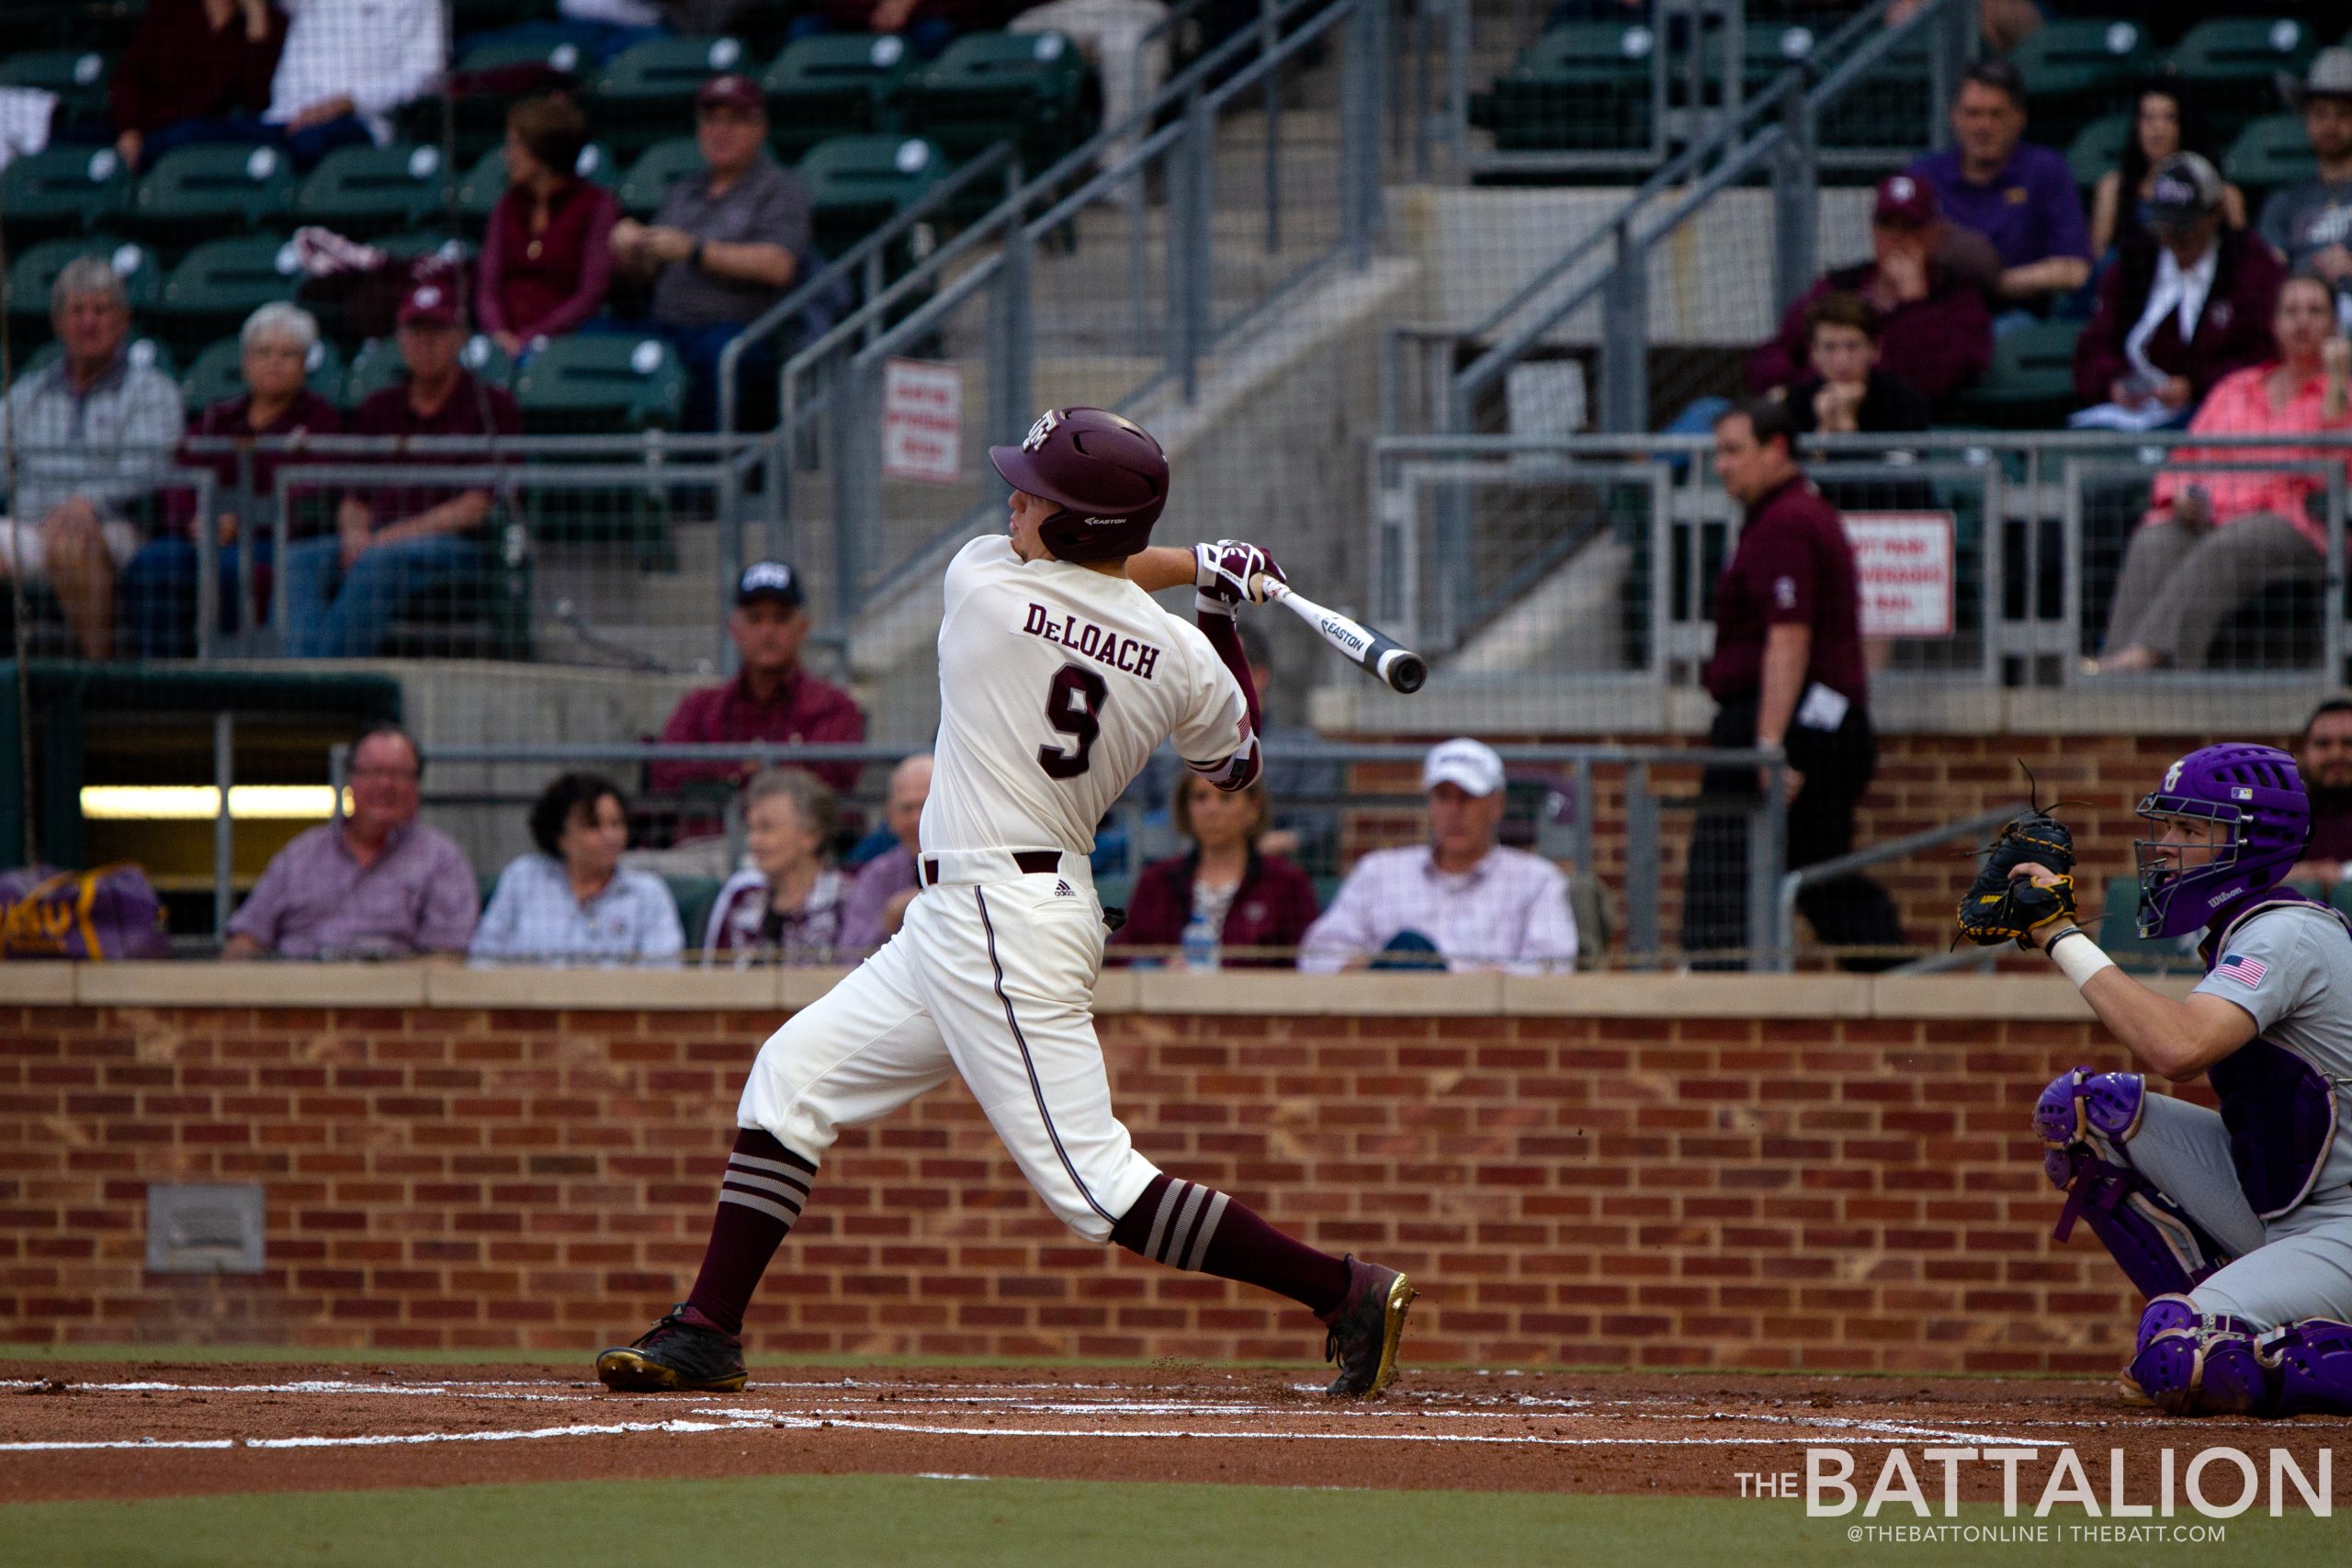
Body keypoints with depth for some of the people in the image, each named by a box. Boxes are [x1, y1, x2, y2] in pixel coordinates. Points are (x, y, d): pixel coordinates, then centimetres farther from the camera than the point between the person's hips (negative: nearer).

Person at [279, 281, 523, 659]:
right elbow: (354, 500, 20)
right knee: (301, 562, -26)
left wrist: (400, 534, -13)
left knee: (377, 565, -37)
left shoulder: (490, 405, 6)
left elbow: (482, 504, -5)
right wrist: (354, 530, -5)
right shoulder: (378, 408, 23)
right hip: (377, 538, 5)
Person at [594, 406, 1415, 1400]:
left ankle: (1346, 1291, -10)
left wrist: (1192, 570, 12)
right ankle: (707, 1334, 14)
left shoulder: (984, 582, -13)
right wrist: (1220, 613, 23)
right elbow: (1234, 766, 18)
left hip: (999, 928, -9)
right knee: (793, 1073, 14)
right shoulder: (1183, 660, 1)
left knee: (1094, 1185, -10)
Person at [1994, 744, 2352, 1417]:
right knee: (2078, 1106, -1)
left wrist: (2066, 937, -28)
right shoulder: (2234, 932, 11)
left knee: (2178, 1362, -29)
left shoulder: (2287, 935, -19)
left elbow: (2178, 1050, -34)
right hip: (2267, 1205, 10)